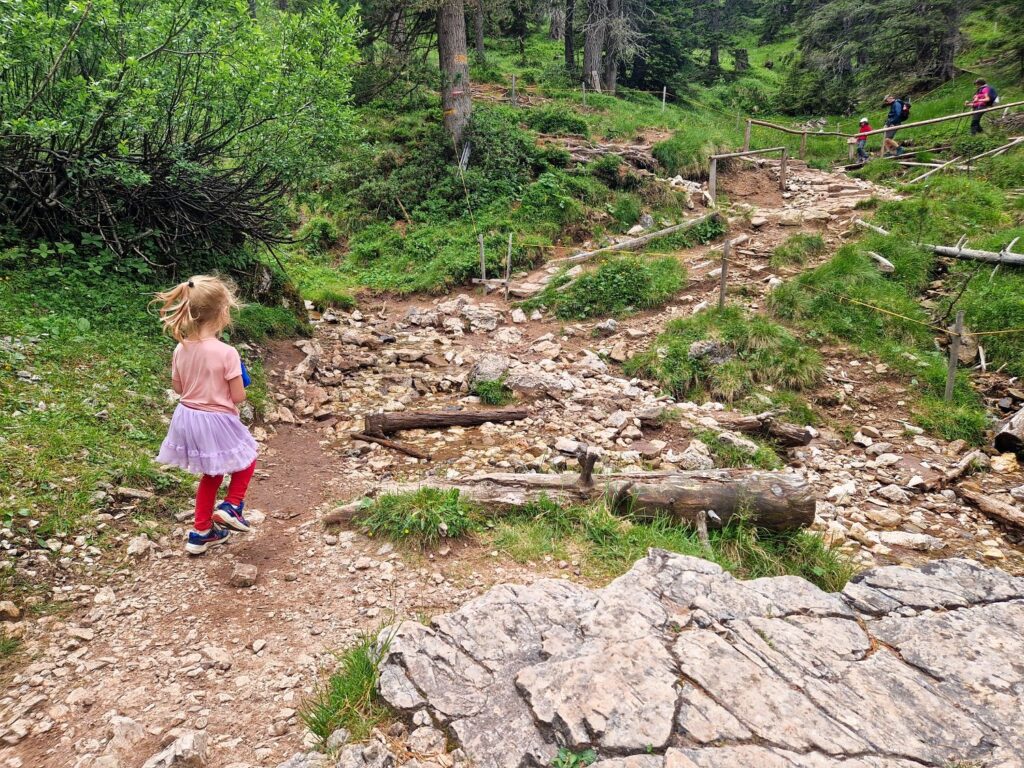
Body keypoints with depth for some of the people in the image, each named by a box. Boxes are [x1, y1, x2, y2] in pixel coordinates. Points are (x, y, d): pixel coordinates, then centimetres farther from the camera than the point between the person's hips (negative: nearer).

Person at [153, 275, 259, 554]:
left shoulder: (181, 349, -4)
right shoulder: (227, 353, -22)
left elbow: (178, 387, 8)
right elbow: (238, 397, -17)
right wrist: (239, 379, 3)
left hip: (187, 419, 6)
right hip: (217, 422, -6)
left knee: (212, 474, 24)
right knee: (246, 461, 23)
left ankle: (201, 532, 30)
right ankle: (231, 506, 7)